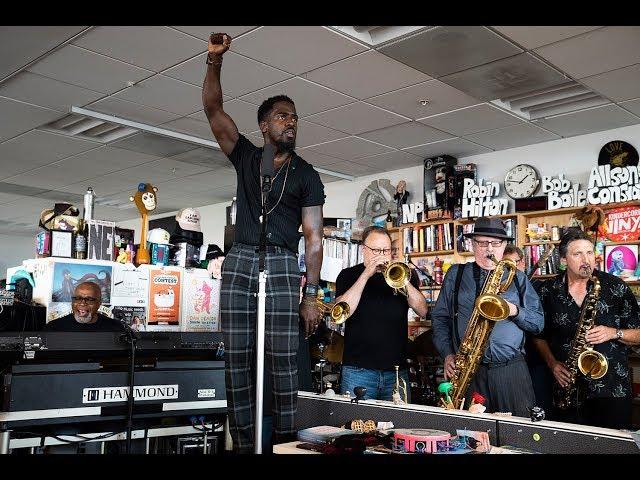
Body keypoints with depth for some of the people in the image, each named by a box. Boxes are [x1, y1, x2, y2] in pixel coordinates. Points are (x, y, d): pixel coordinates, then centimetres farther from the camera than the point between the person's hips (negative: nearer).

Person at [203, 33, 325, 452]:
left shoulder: (306, 174, 9)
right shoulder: (246, 157, 16)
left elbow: (314, 238, 2)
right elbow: (213, 109, 6)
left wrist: (311, 295, -6)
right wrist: (215, 60, -8)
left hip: (282, 267, -2)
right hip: (239, 263, 2)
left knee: (283, 361, -5)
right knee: (237, 361, 0)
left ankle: (287, 443, 0)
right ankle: (243, 445, 6)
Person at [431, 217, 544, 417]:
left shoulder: (517, 278, 12)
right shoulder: (456, 274, 10)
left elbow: (538, 323, 10)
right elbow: (439, 318, 10)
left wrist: (515, 311, -9)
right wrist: (447, 354, -1)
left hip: (511, 370, 1)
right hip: (468, 370, 0)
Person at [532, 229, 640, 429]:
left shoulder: (615, 287, -1)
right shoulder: (549, 291, 3)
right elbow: (540, 336, 13)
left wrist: (614, 333, -14)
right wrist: (552, 363, -2)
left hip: (613, 390, -1)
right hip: (567, 390, 1)